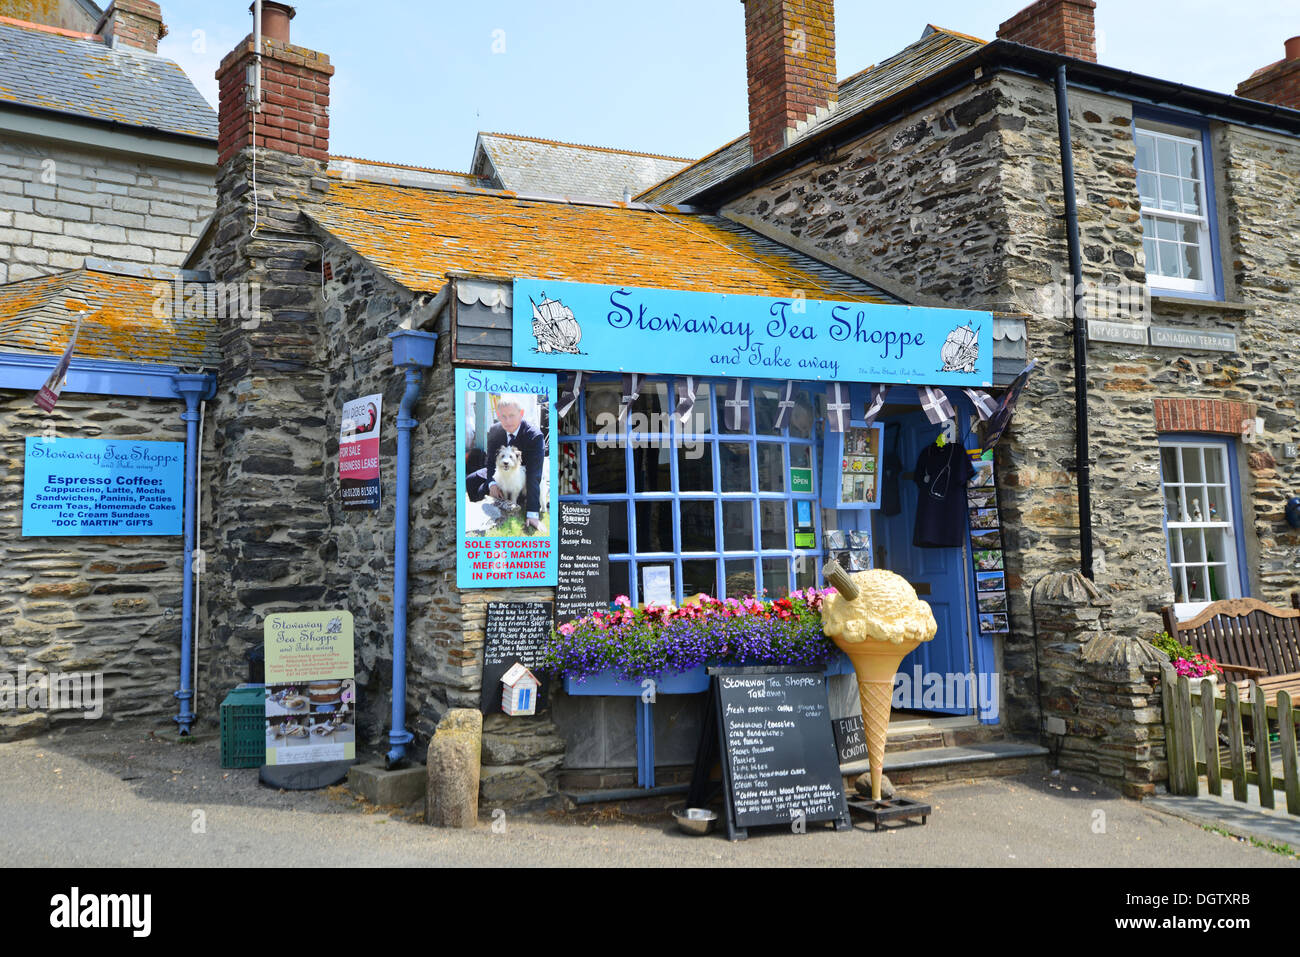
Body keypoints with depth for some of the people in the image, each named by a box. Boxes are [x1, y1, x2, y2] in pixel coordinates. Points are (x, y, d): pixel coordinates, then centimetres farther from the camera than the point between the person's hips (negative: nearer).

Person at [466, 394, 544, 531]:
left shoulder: (535, 436, -32)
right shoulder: (494, 431, -13)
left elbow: (534, 475, -36)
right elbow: (491, 461, -3)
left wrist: (533, 513, -42)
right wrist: (492, 483, -28)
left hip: (523, 476, -6)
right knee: (469, 481, -1)